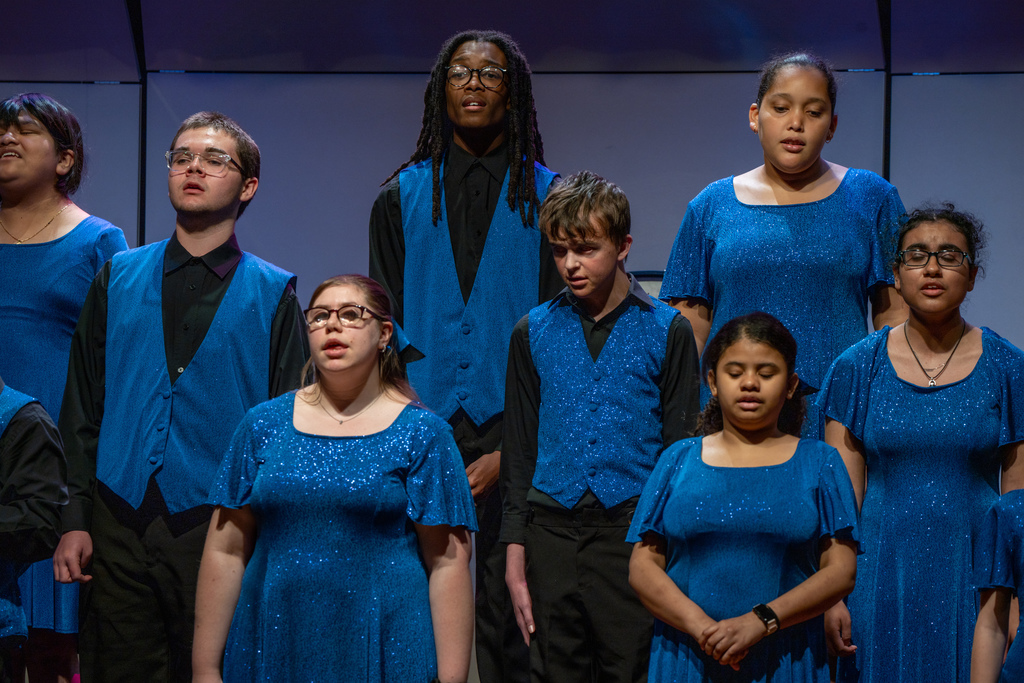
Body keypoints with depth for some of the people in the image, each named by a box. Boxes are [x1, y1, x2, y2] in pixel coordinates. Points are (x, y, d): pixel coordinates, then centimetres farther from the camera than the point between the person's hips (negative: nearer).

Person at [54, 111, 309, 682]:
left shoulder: (273, 295, 3)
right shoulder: (119, 279, 10)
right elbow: (82, 408, 10)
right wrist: (76, 520, 3)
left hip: (218, 527, -2)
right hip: (119, 524, 2)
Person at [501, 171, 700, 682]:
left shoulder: (666, 331, 2)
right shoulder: (534, 333, 9)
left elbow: (681, 448, 4)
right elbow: (519, 452, 12)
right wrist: (515, 560, 5)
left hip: (633, 529, -2)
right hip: (553, 532, 2)